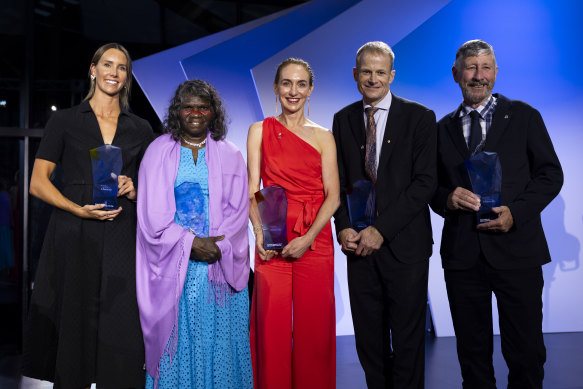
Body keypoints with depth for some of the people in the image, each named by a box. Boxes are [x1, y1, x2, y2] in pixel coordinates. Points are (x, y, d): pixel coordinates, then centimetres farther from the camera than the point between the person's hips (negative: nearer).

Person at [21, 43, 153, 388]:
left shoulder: (140, 129, 13)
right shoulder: (65, 121, 7)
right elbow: (38, 183, 2)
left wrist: (135, 191, -3)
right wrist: (80, 210, -12)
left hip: (122, 241, 2)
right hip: (74, 239, -1)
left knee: (119, 333, -2)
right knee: (73, 325, 1)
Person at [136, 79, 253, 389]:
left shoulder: (230, 156, 10)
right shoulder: (159, 151, 6)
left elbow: (238, 210, 2)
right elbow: (152, 212, -2)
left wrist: (217, 246, -13)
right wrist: (190, 243, -13)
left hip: (220, 265, 1)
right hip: (173, 264, -1)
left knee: (217, 337, 2)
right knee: (175, 337, 1)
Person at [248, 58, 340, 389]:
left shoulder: (323, 137, 7)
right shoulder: (260, 131, 9)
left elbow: (333, 196, 0)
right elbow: (252, 190, 3)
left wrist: (308, 238, -13)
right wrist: (259, 232, -13)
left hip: (315, 241, 0)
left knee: (313, 326, 2)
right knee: (272, 325, 0)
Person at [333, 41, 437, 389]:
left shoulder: (419, 117, -2)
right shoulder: (343, 119, 10)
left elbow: (425, 181, -9)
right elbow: (338, 181, 12)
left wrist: (381, 229, -15)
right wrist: (344, 227, -5)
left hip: (404, 243, -3)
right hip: (359, 243, 3)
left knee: (407, 338, 6)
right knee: (368, 336, 10)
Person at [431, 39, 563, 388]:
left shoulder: (524, 116, 6)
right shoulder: (443, 129, 13)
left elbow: (550, 174, 2)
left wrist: (515, 212, -13)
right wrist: (446, 199, -9)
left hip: (516, 251, -2)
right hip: (462, 255, 2)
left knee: (525, 352, 3)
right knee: (472, 352, 11)